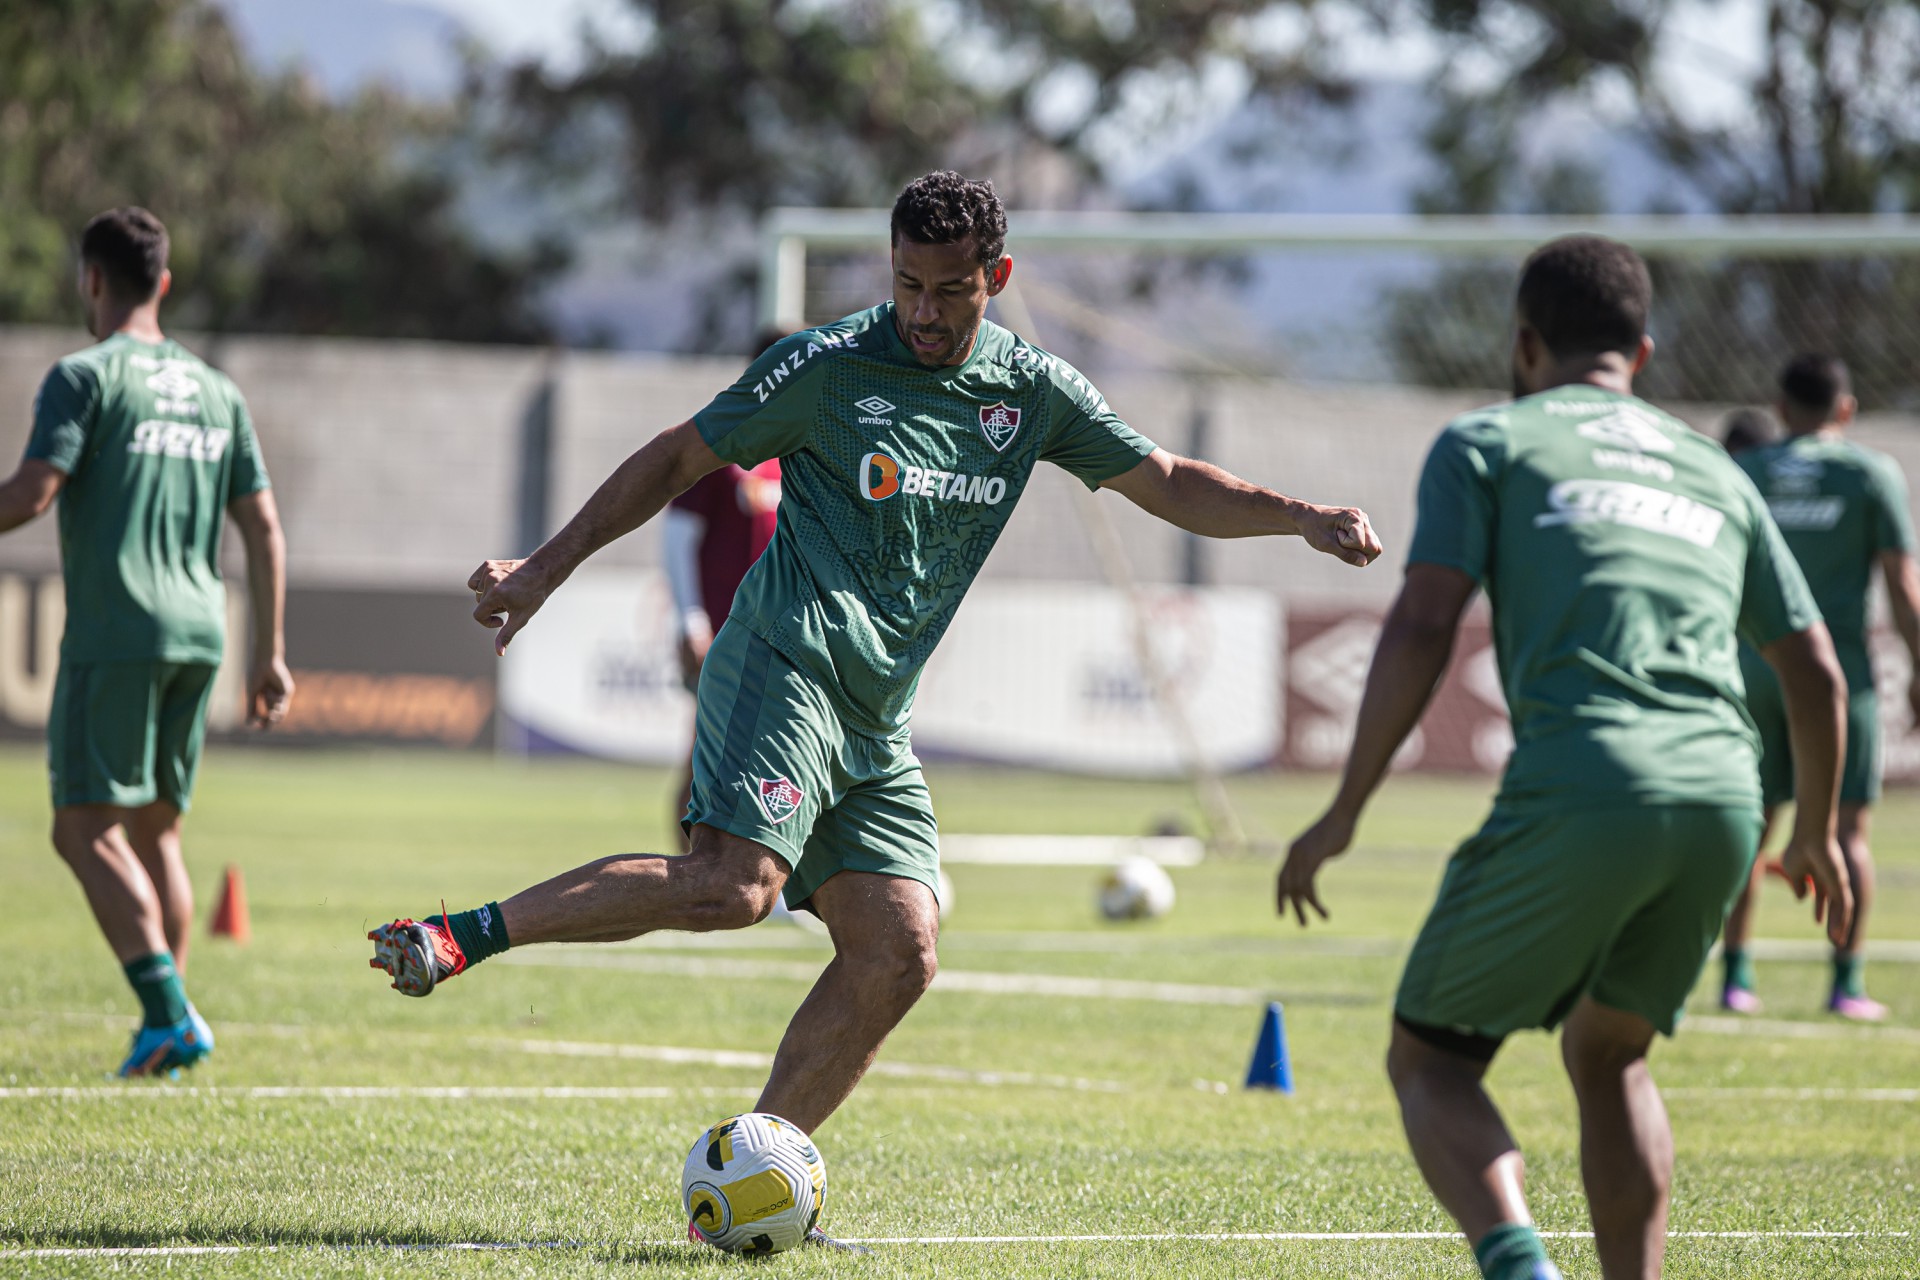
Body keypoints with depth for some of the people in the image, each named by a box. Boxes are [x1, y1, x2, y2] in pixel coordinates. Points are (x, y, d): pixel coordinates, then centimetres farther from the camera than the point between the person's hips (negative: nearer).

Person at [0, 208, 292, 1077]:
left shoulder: (86, 377, -5)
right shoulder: (216, 392, 15)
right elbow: (263, 529, 13)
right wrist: (268, 654, 16)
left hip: (113, 637, -7)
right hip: (198, 636, 7)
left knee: (86, 831, -6)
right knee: (156, 831, 14)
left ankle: (168, 1012, -21)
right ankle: (168, 1022, 10)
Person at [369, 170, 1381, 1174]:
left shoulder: (1033, 391, 11)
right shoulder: (826, 366, -3)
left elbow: (1169, 484, 15)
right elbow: (676, 460, 4)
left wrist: (1301, 518, 0)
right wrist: (546, 568, 3)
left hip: (873, 723, 6)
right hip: (784, 666, -6)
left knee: (897, 954, -7)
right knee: (732, 886, -28)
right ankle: (465, 935, -23)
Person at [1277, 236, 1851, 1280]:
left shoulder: (1488, 442, 13)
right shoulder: (1714, 472, 26)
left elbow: (1422, 627, -1)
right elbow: (1815, 673, 27)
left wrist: (1344, 812, 2)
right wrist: (1817, 835, 41)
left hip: (1579, 793, -5)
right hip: (1722, 800, 5)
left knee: (1429, 1062, 7)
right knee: (1606, 1058, 25)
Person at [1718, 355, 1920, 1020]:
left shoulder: (1744, 474, 6)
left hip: (1755, 667, 2)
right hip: (1839, 666, -2)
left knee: (1752, 823, 8)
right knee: (1847, 827, 1)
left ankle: (1735, 976, 5)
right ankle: (1848, 982, -4)